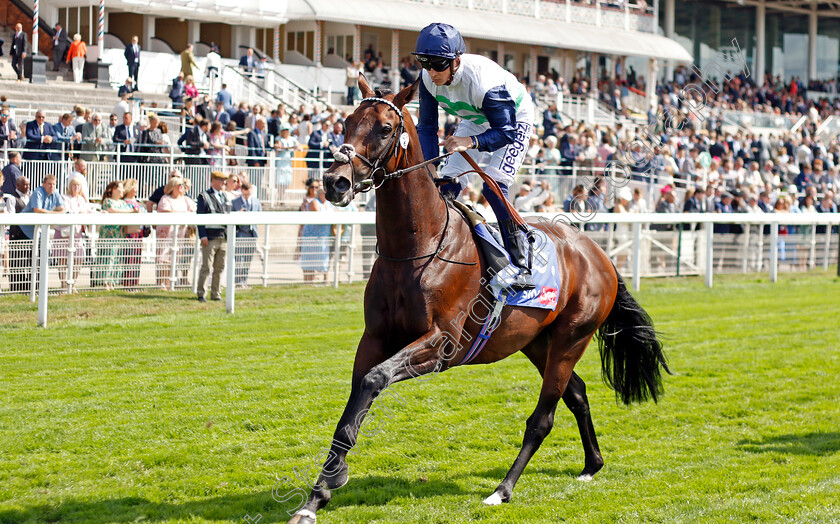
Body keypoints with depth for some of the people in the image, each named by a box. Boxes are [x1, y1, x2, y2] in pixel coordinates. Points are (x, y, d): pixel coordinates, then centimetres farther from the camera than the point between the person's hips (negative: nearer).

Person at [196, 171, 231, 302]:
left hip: (224, 238, 6)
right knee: (206, 267, -6)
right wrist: (203, 236, -13)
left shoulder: (225, 197, 18)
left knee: (220, 268, 7)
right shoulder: (204, 197, -1)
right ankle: (201, 294, 1)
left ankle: (216, 294, 14)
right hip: (210, 238, -6)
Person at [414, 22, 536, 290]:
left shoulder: (484, 81, -41)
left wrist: (470, 142, -52)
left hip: (514, 119, -7)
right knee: (448, 186, -4)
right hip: (475, 120, 7)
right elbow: (427, 127, -12)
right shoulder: (428, 78, -21)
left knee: (493, 187, -22)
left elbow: (506, 131, -35)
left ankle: (522, 265, -17)